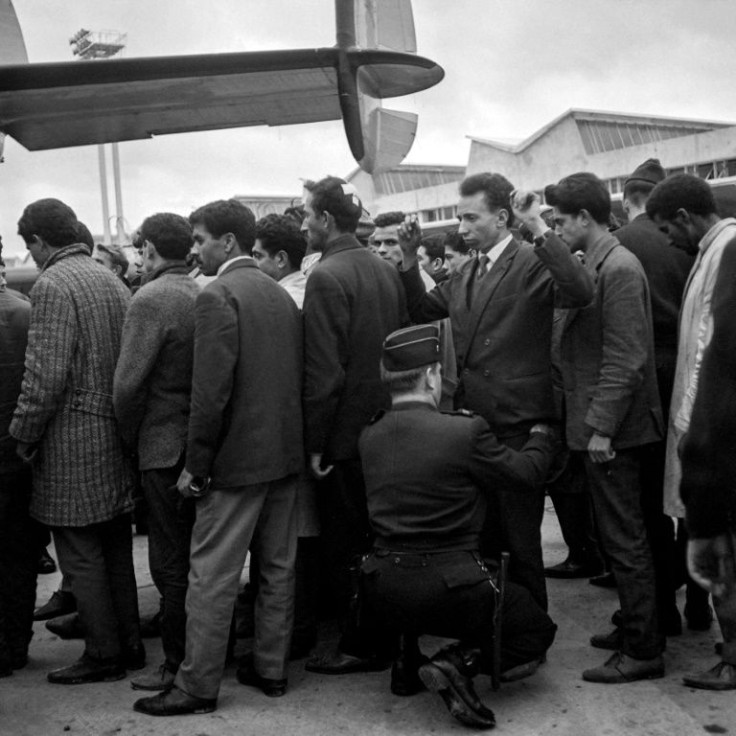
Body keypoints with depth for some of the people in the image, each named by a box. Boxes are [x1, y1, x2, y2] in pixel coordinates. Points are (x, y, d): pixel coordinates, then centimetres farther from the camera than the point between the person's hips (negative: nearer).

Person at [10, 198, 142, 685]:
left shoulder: (52, 285, -13)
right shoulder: (112, 280, 11)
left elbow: (46, 375, -19)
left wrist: (23, 436, -8)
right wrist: (120, 417, 17)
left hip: (73, 440, -8)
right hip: (117, 436, 8)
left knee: (80, 555, 3)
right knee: (115, 549, 16)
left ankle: (104, 655, 11)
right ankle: (129, 645, 25)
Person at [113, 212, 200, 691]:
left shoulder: (151, 300, -14)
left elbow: (128, 384, -18)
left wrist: (132, 438, -2)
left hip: (166, 448, -7)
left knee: (171, 562, 3)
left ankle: (179, 666, 12)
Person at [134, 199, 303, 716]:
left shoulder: (218, 296, -14)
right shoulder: (280, 293, 10)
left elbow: (211, 391, -19)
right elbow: (297, 376, 11)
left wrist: (197, 464, -12)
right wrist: (289, 441, 15)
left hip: (239, 458, -8)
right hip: (286, 452, 8)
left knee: (212, 575, 2)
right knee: (278, 566, 15)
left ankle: (198, 687, 11)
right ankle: (271, 668, 27)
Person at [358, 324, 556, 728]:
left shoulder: (369, 437, 2)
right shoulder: (467, 431, -14)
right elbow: (525, 472, 0)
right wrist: (540, 435, 21)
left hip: (383, 594, 5)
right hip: (451, 589, -5)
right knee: (537, 633, 20)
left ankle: (408, 656, 17)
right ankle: (459, 662, -6)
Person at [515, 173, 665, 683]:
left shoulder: (619, 268, -16)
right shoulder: (594, 264, 11)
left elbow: (625, 359, -20)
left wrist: (601, 427, -20)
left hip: (613, 429, -9)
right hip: (600, 424, 9)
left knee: (625, 540, 1)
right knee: (622, 538, 18)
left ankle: (644, 651, 13)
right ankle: (637, 629, 32)